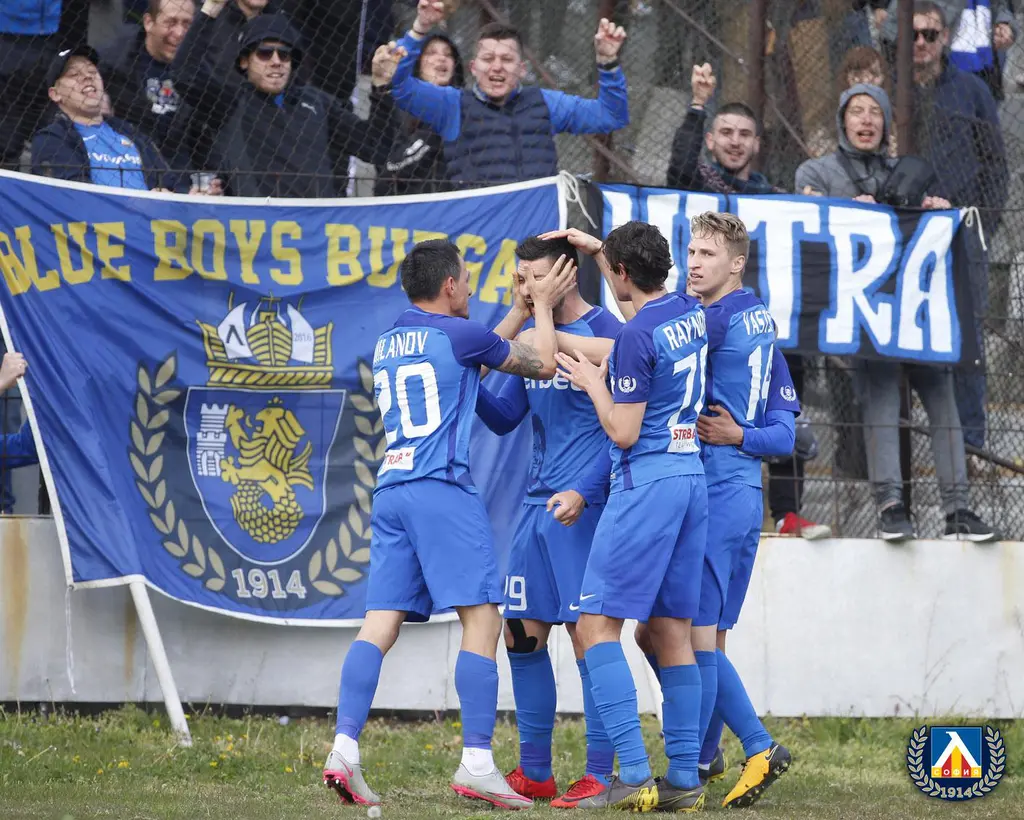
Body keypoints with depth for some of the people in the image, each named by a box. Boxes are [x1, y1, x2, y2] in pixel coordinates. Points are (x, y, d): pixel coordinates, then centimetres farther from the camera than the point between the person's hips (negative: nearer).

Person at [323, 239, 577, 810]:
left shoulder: (389, 344, 21)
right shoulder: (458, 334, -2)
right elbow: (543, 364, 10)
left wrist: (523, 310, 41)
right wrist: (543, 307, 25)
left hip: (390, 488, 7)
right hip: (442, 488, -7)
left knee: (381, 623, 1)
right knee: (483, 619, -5)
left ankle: (345, 751, -12)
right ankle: (476, 763, -12)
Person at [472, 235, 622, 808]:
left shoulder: (604, 332, -9)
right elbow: (505, 418, 19)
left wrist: (585, 491, -21)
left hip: (585, 505, -8)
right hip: (539, 504, 8)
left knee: (588, 633, -8)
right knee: (523, 633, 6)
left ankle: (599, 776, -5)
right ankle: (535, 774, 14)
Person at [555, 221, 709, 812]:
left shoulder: (637, 337, -15)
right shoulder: (693, 314, 10)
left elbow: (623, 431, -14)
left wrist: (592, 382, 1)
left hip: (645, 485, -8)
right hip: (693, 479, 8)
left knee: (597, 625, -6)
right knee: (673, 632, 9)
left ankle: (634, 774, -15)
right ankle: (685, 779, 5)